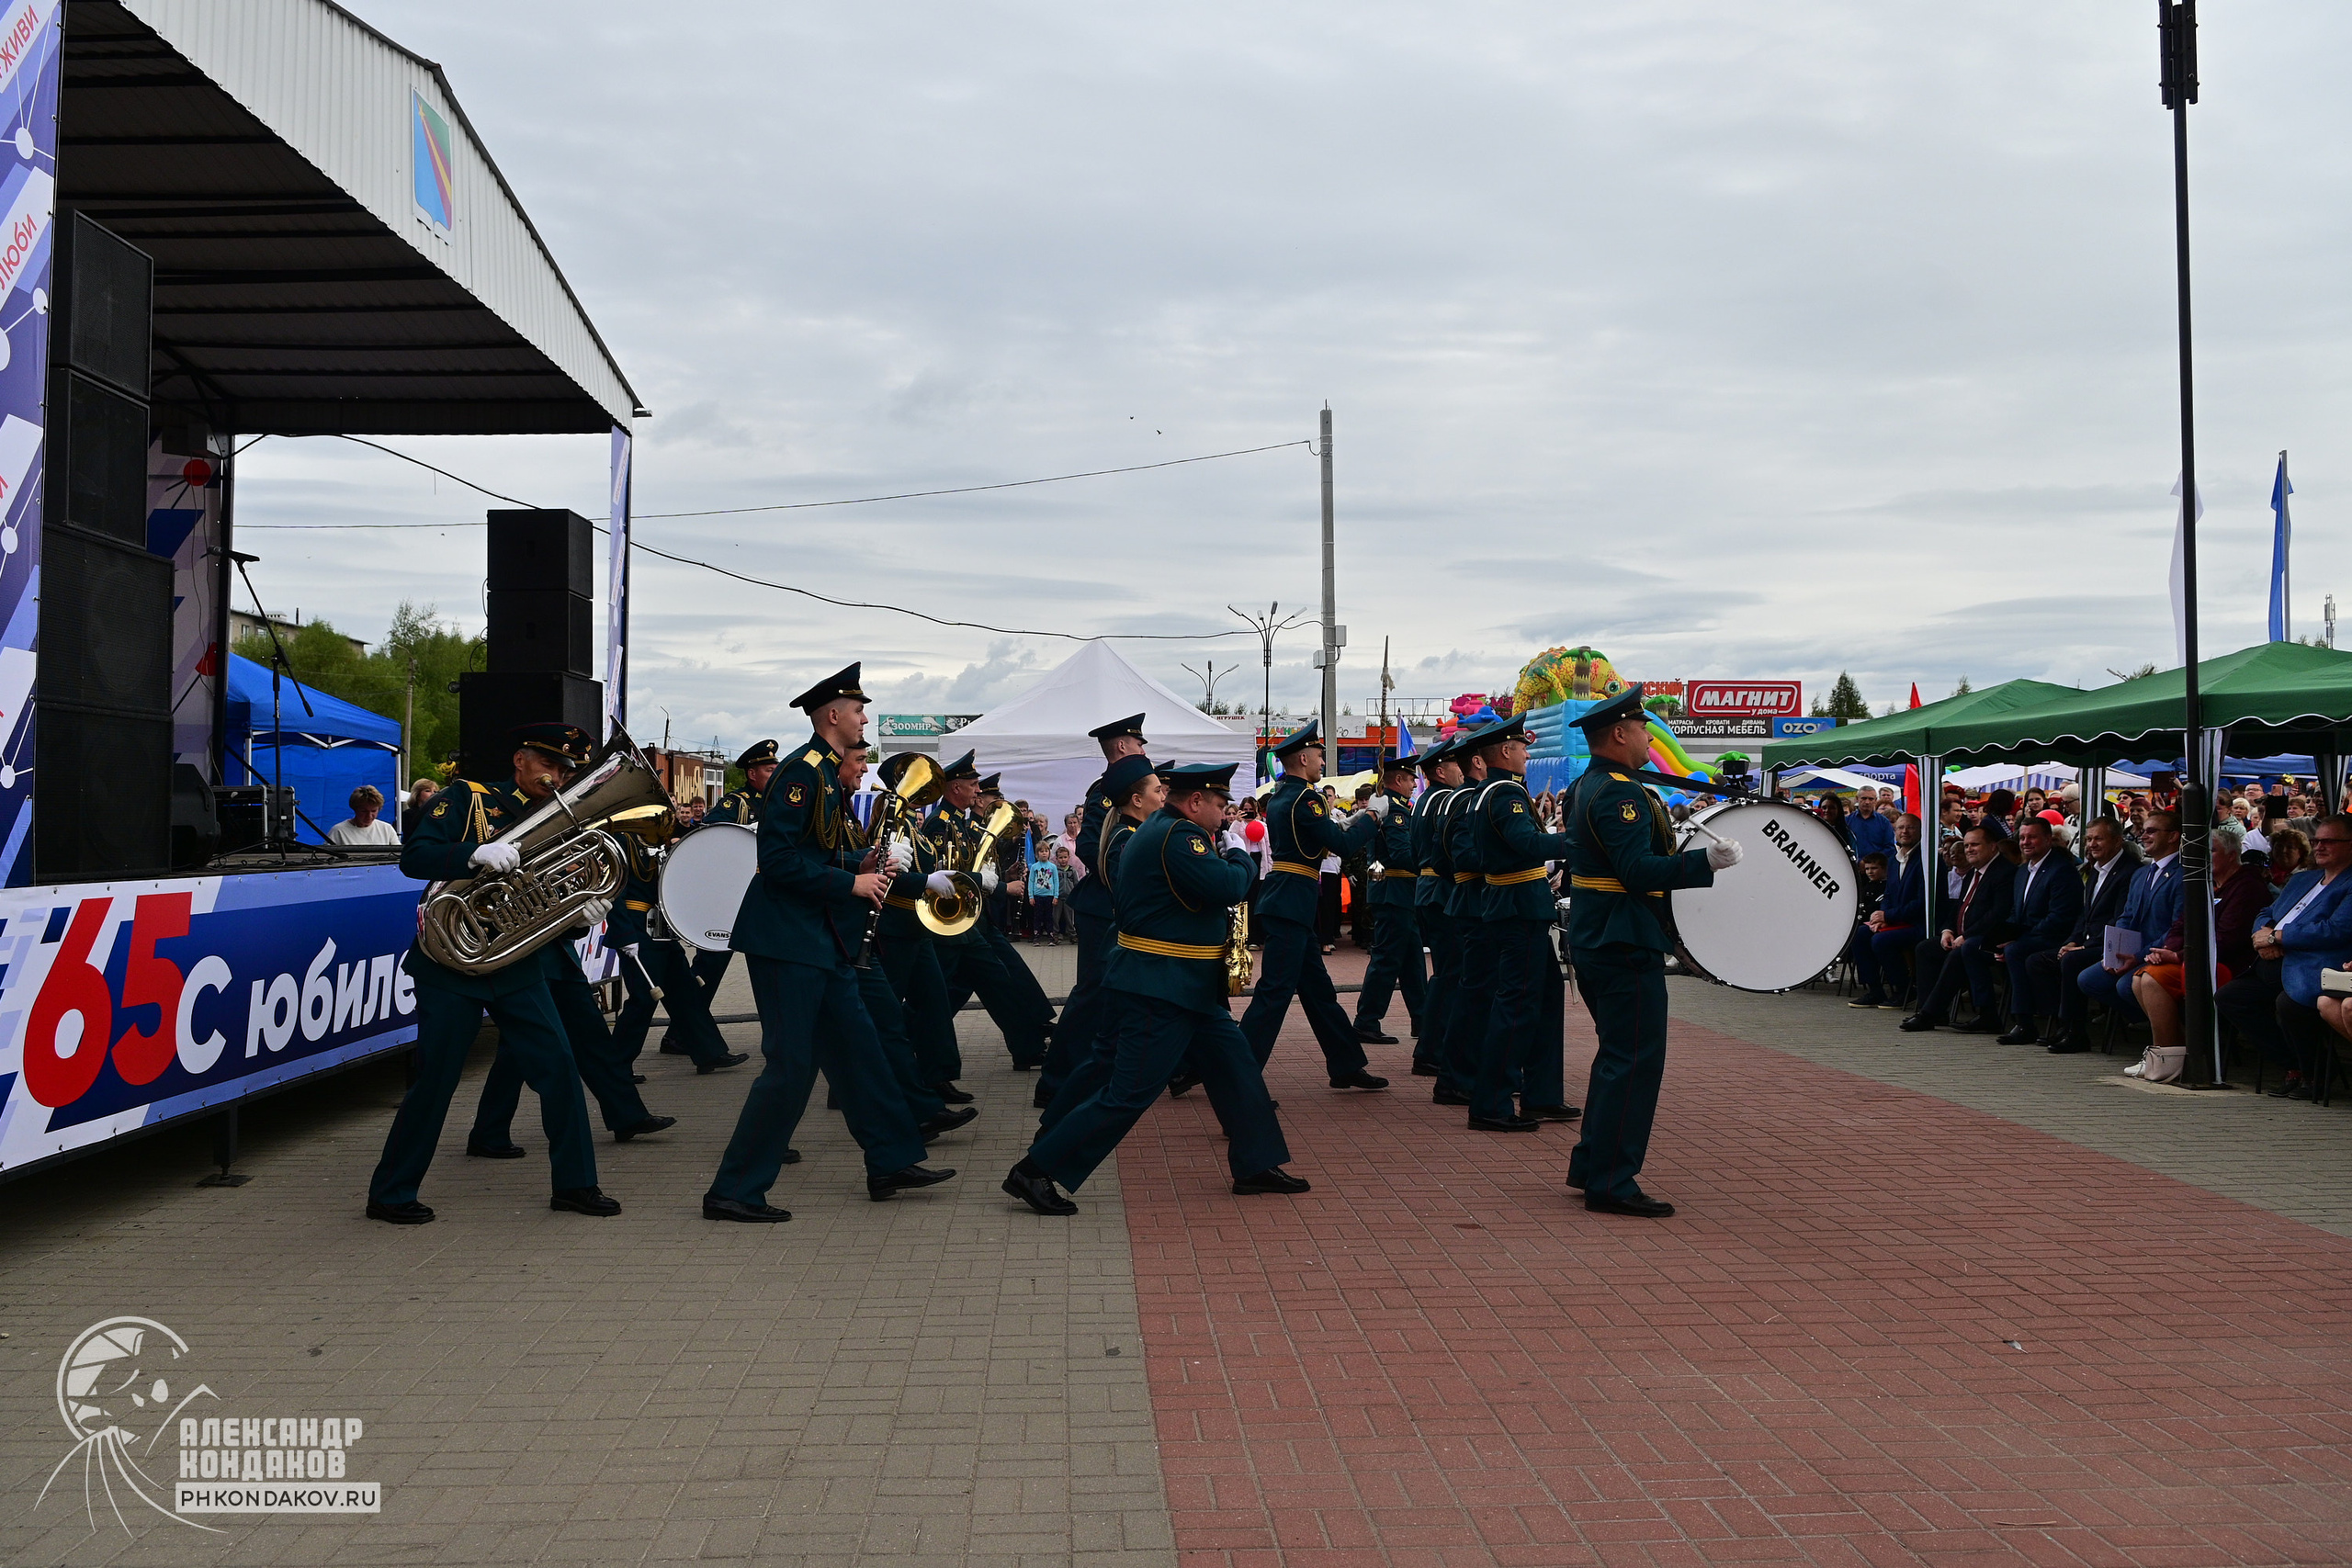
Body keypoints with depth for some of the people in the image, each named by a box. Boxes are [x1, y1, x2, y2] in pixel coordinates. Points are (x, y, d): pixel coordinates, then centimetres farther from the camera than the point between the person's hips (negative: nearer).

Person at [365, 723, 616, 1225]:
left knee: (559, 1067, -1)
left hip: (518, 968, 5)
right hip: (452, 963, -4)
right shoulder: (468, 798, -4)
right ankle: (390, 1195, 16)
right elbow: (412, 857, -16)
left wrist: (583, 913, -10)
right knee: (434, 1079, 0)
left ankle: (575, 1184, 11)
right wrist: (477, 853, -32)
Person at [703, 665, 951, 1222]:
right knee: (790, 1066, -6)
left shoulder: (825, 773, 15)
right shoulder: (801, 771, -15)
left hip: (819, 936, 10)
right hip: (785, 937, -10)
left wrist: (866, 870, 8)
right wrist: (850, 883, -17)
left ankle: (891, 1164, 23)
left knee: (856, 1048, 14)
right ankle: (734, 1192, 2)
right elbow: (777, 859, -22)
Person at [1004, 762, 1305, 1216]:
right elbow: (1227, 888, -26)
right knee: (1130, 1093, -8)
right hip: (1161, 990, -11)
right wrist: (1241, 859, -5)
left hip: (1189, 988, 11)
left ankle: (1256, 1166, 22)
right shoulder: (1178, 835, -19)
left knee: (1237, 1066, 13)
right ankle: (1035, 1172, -2)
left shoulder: (1159, 830, 15)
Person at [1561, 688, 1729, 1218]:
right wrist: (1706, 861, -31)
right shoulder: (1619, 793, -18)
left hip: (1596, 943, 11)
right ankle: (1612, 1183, -2)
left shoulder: (1586, 788, 14)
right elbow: (1638, 871, -27)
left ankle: (1591, 1165, 25)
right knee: (1636, 1061, -6)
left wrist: (1686, 852, 23)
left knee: (1617, 1056, 18)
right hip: (1627, 949, -11)